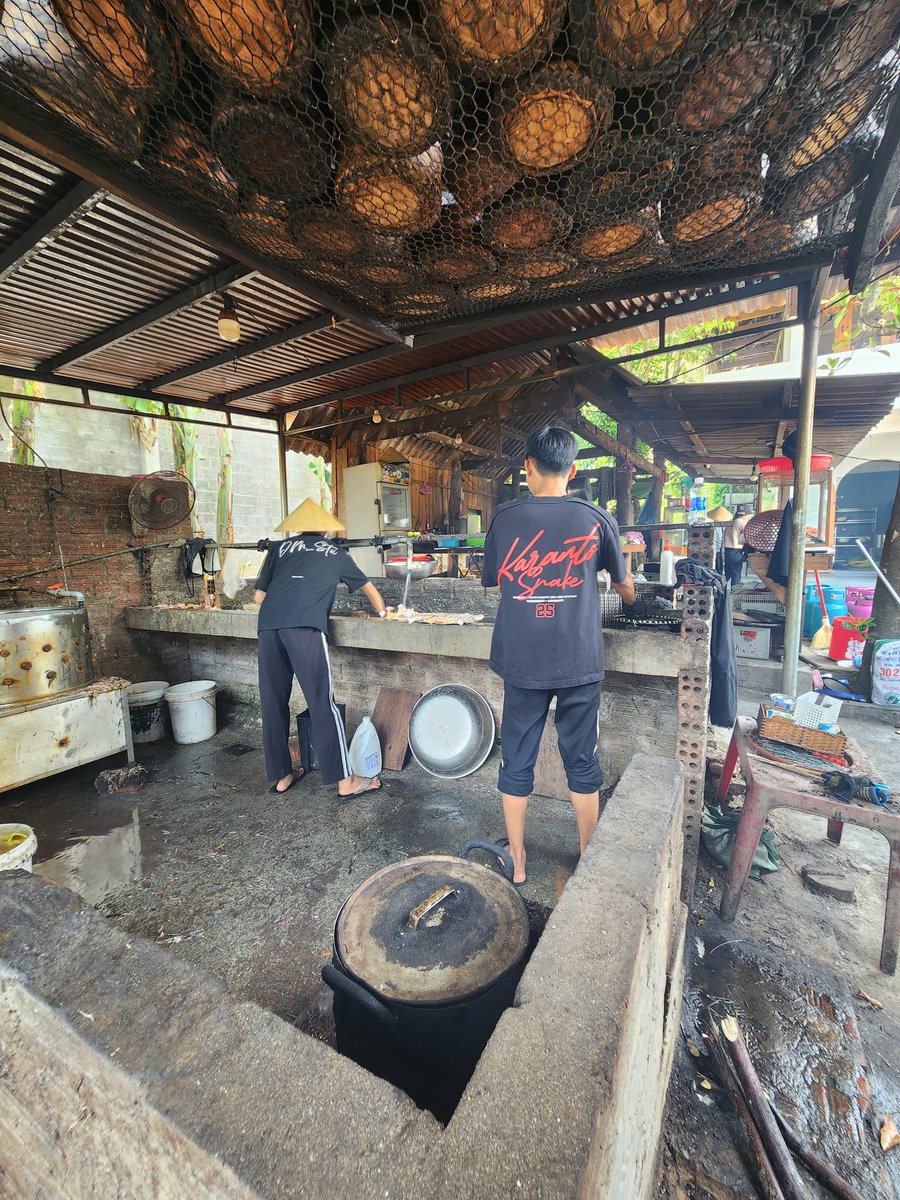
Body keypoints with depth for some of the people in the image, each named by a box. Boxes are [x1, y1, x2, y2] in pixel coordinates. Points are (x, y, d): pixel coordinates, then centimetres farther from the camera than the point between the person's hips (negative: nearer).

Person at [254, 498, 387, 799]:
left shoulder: (279, 548, 27)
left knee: (273, 702, 12)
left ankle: (281, 776, 24)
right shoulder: (335, 552, 25)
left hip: (268, 626, 3)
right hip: (305, 626, -3)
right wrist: (381, 610, 55)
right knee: (323, 702, -2)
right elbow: (368, 588, 38)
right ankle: (344, 781, 3)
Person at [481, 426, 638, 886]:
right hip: (579, 664, 1)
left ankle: (517, 864, 28)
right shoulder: (596, 519, -1)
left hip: (522, 663, 0)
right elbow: (622, 580, 15)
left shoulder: (505, 517, -3)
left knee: (517, 762, 13)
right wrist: (633, 605, 38)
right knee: (582, 763, 16)